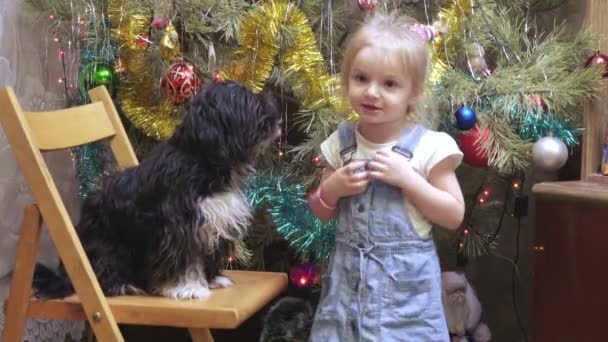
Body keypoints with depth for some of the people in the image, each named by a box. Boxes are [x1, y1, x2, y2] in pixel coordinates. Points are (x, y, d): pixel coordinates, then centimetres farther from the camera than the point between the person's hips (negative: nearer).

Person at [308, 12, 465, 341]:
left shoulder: (428, 146, -10)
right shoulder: (340, 142, 2)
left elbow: (454, 216, -9)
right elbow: (320, 212, 11)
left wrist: (407, 178, -19)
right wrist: (332, 188, -11)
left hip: (406, 280, -3)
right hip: (349, 275, 4)